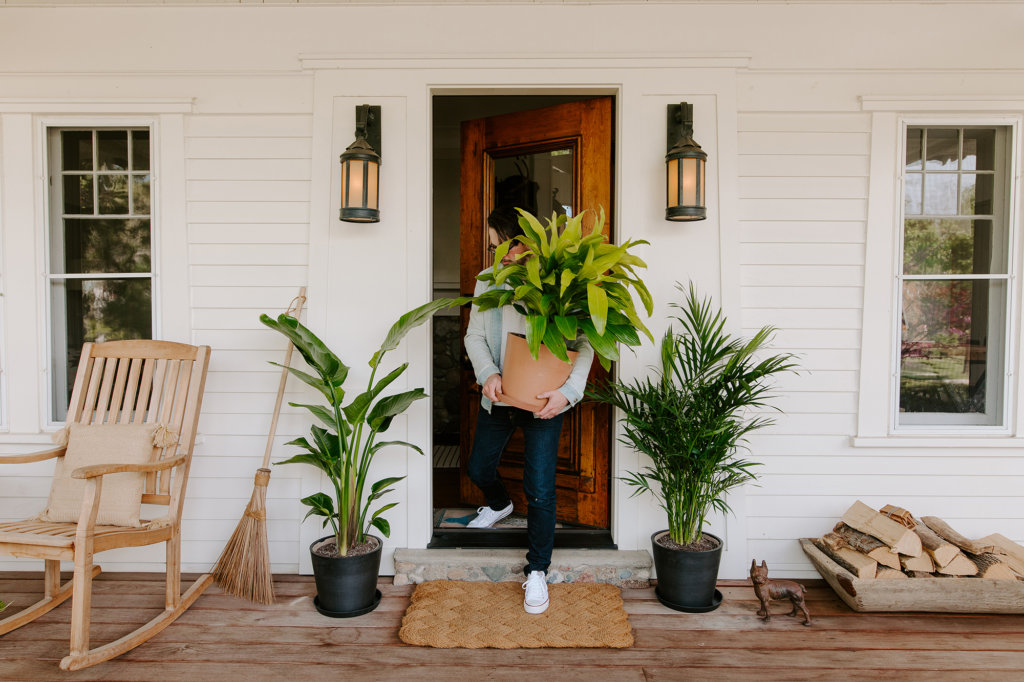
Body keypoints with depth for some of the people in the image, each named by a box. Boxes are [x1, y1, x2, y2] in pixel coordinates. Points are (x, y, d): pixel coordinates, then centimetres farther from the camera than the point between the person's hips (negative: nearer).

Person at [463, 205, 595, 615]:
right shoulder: (487, 282, 1)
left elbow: (583, 345, -13)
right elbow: (474, 336, 2)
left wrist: (568, 391, -27)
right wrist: (487, 373, -16)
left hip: (543, 403, -5)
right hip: (497, 398, 5)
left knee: (539, 489, -5)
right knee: (479, 468, 22)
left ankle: (537, 572, 17)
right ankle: (499, 504, 58)